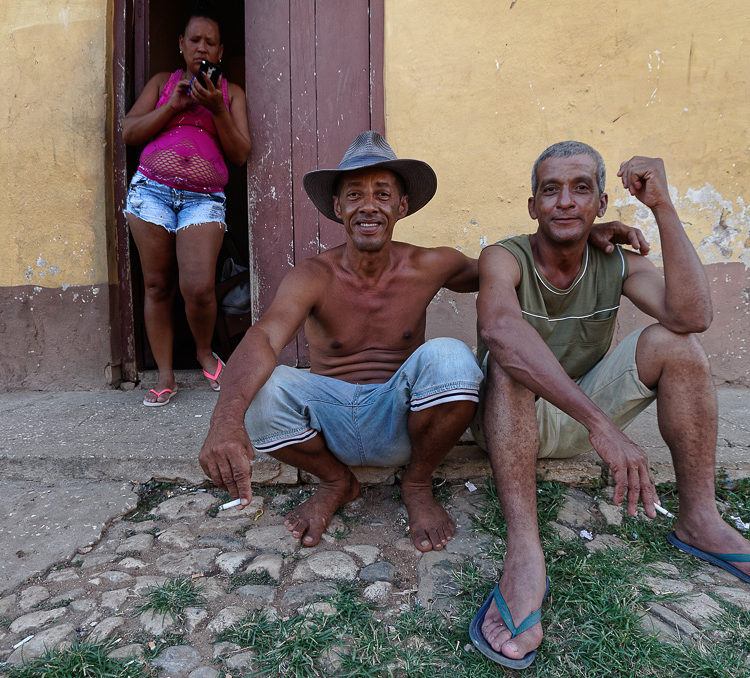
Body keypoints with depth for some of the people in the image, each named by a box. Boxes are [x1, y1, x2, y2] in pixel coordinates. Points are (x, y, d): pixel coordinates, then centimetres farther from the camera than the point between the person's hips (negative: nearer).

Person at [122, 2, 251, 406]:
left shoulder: (231, 93, 17)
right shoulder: (162, 82, 19)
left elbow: (240, 155, 6)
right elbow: (129, 133, 8)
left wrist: (216, 108, -6)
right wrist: (174, 105, -2)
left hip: (204, 198, -1)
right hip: (152, 190, 2)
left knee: (198, 287, -19)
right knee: (157, 285, -1)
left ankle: (205, 353, 10)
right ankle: (165, 376, 9)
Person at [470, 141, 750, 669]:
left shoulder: (619, 263, -4)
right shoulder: (504, 259, -17)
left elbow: (693, 317, -24)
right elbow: (499, 331, -41)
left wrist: (663, 208, -25)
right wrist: (600, 424, -49)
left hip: (584, 411, 4)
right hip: (514, 420, -3)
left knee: (672, 340, -15)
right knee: (511, 363, -34)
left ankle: (700, 521, -11)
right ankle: (525, 558, -43)